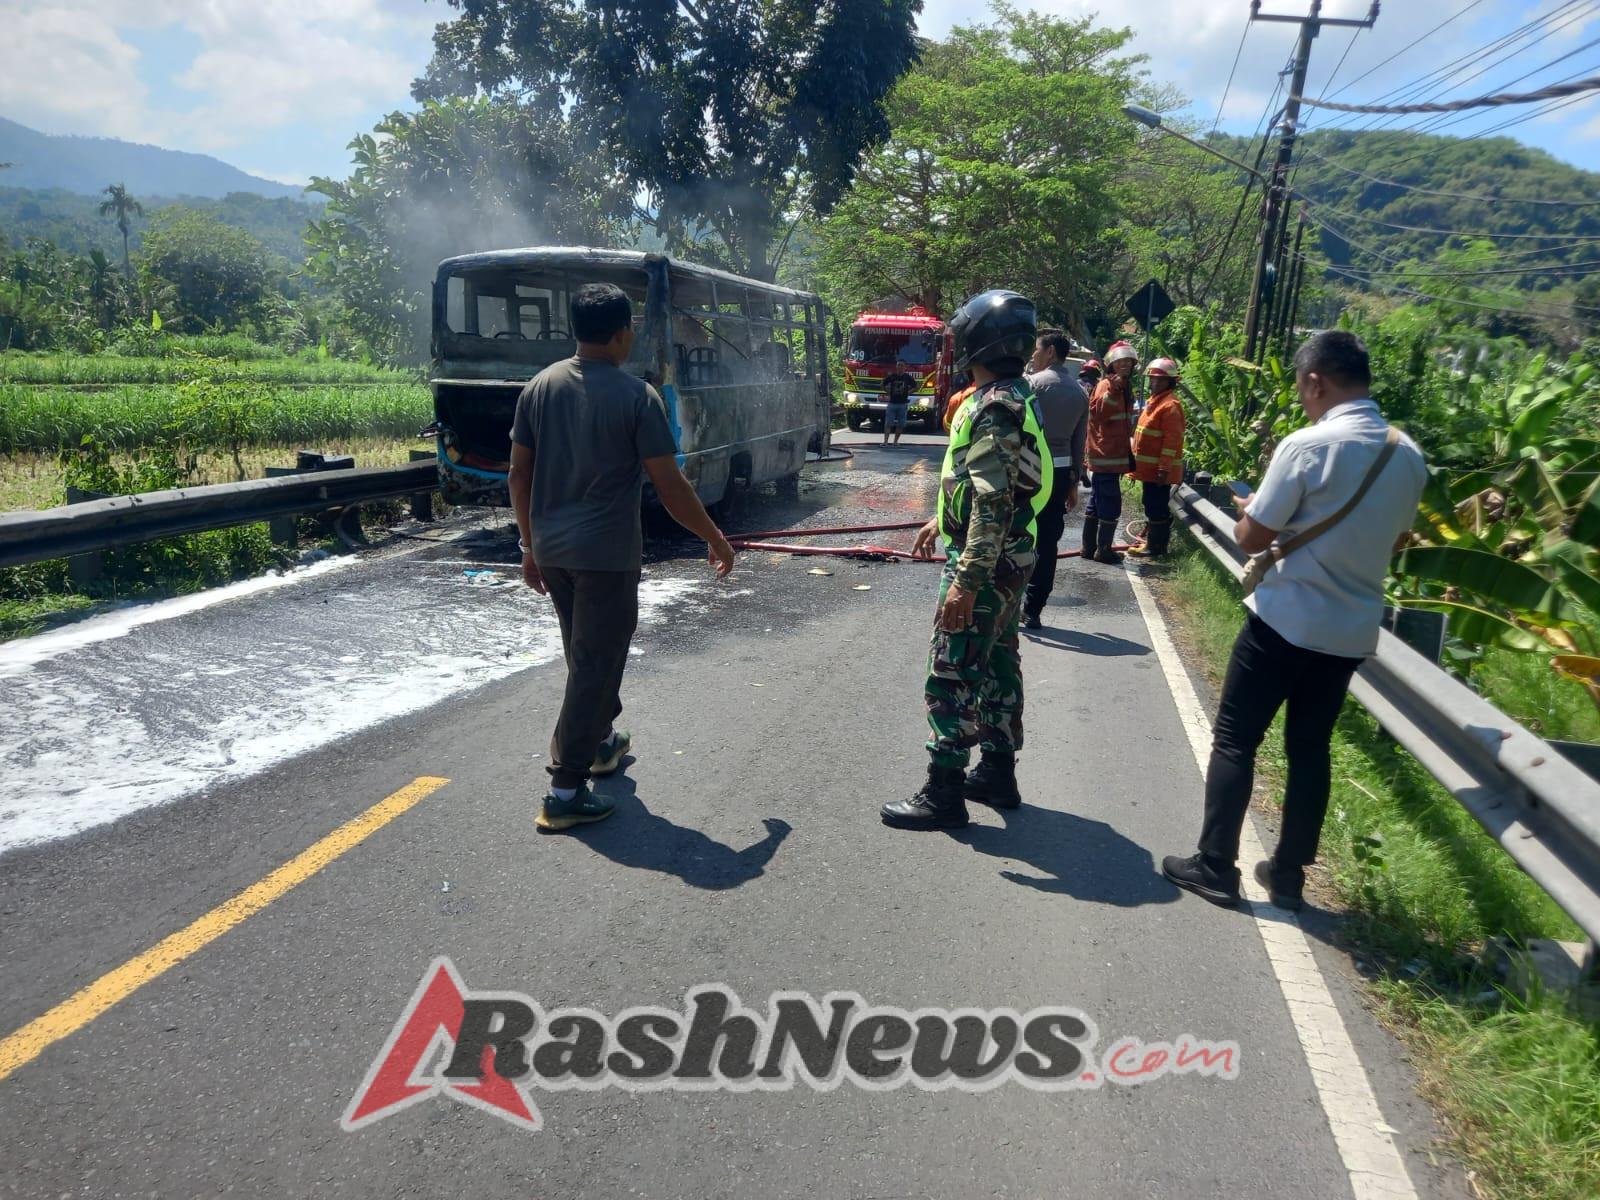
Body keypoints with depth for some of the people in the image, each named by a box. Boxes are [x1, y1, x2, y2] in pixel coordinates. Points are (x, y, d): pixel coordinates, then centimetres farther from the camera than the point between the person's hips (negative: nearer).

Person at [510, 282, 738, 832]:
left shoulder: (540, 387, 5)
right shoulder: (636, 396, -13)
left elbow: (520, 473, 7)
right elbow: (670, 485, -13)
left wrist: (531, 545, 17)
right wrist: (715, 538, 0)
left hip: (551, 549, 7)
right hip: (606, 553, -7)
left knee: (585, 654, 24)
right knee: (595, 664, 1)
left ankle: (601, 740, 44)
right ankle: (565, 791, 4)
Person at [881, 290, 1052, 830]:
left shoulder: (994, 408, -20)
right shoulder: (1014, 397, 12)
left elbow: (994, 502, -27)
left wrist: (966, 581, -28)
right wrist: (941, 521, 29)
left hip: (982, 563, -11)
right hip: (1007, 558, 11)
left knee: (951, 678, -4)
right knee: (997, 668, 17)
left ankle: (944, 793, 5)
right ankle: (998, 774, 29)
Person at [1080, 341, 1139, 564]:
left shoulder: (1124, 388, 17)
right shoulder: (1106, 385, -11)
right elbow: (1100, 413, -27)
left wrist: (1128, 452, 30)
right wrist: (1112, 391, -38)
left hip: (1113, 454, 10)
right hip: (1106, 455, -10)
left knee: (1097, 503, 13)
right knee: (1111, 504, -7)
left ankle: (1089, 547, 19)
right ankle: (1103, 550, 0)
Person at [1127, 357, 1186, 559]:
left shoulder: (1170, 405, -16)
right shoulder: (1155, 400, 15)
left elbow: (1172, 440, -21)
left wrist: (1164, 468, -24)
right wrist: (1138, 463, 21)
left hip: (1159, 468, -10)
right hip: (1150, 466, 10)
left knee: (1157, 507, -5)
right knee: (1152, 505, 16)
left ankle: (1156, 547, 1)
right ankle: (1153, 541, 25)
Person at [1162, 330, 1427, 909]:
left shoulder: (1308, 446, -17)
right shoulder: (1409, 455, 5)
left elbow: (1252, 539, -11)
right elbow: (1396, 541, 18)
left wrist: (1250, 508, 9)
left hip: (1285, 623, -6)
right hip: (1352, 630, 6)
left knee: (1233, 741, 6)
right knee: (1311, 749, 15)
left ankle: (1215, 867, 11)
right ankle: (1288, 874, 24)